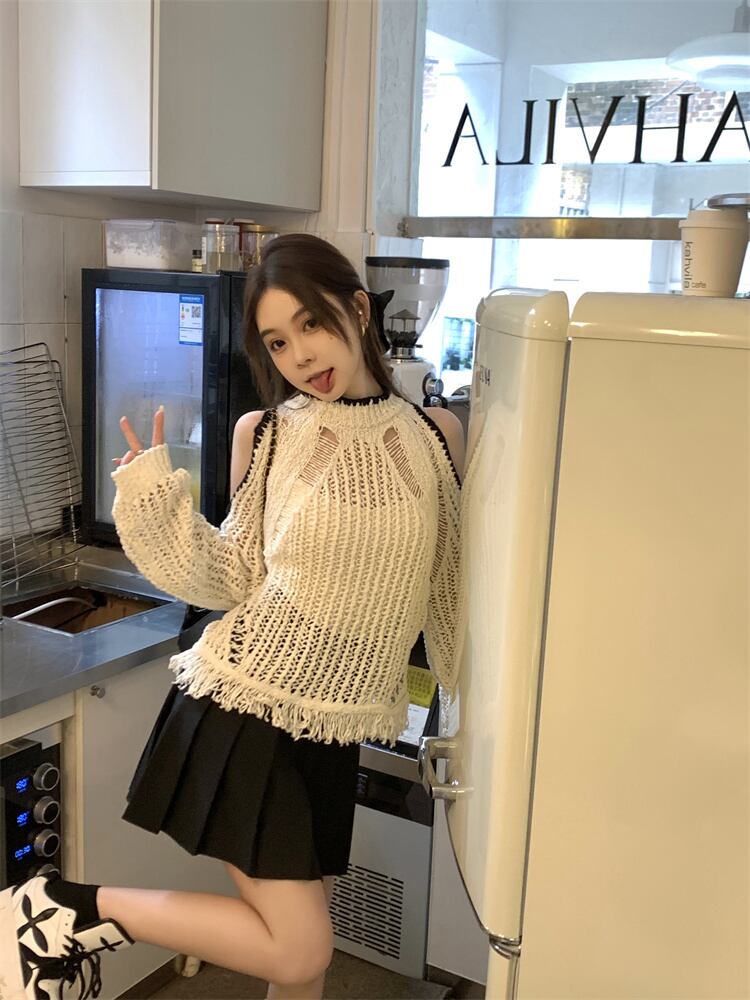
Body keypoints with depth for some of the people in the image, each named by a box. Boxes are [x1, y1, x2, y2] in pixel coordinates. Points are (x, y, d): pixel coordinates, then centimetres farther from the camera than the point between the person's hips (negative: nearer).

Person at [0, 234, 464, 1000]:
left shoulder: (435, 435, 0)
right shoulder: (264, 435, -5)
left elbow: (449, 583, 9)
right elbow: (235, 581, -3)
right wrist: (154, 495, -14)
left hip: (332, 733, 4)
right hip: (245, 708, -4)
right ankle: (64, 910, 13)